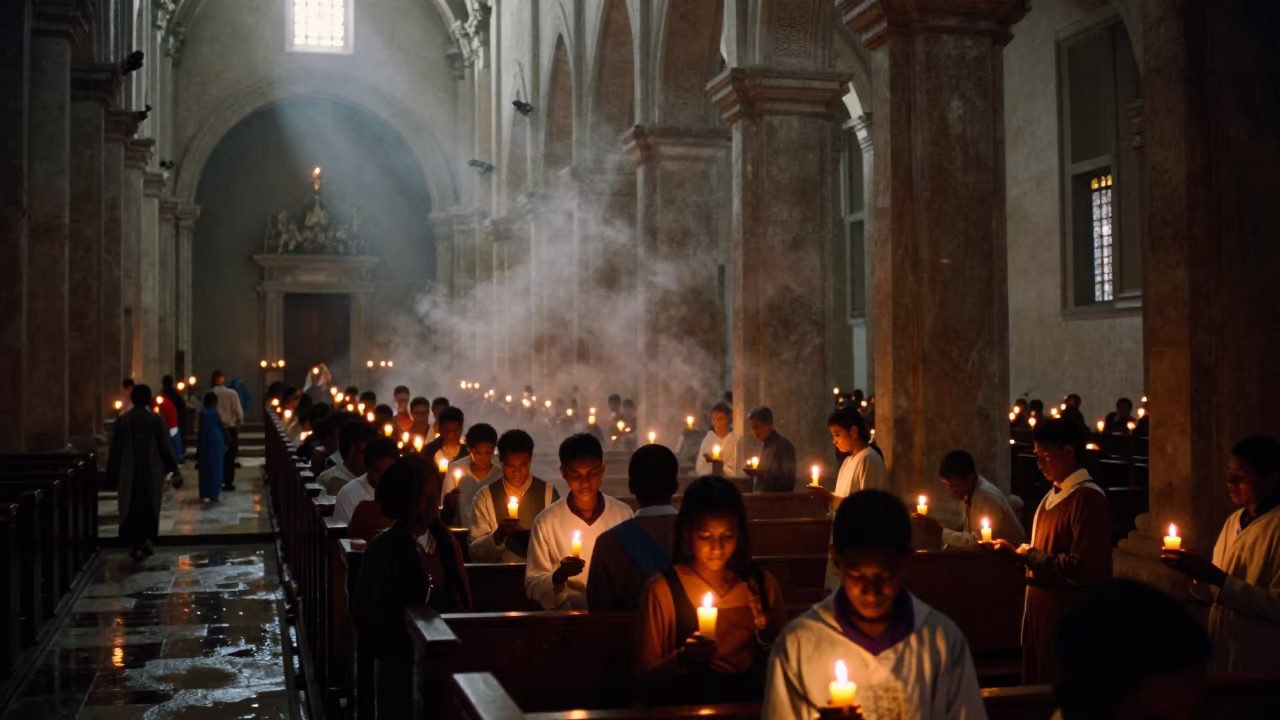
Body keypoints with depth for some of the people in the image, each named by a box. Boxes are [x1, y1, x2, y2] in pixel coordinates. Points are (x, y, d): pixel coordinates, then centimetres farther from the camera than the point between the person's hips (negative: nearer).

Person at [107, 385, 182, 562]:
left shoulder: (122, 420, -3)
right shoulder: (155, 419, -7)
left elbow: (116, 448, 0)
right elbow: (165, 446, -6)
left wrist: (113, 473, 7)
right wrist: (174, 468, 2)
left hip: (129, 471, 1)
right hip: (152, 471, -1)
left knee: (131, 508, 8)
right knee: (150, 507, 15)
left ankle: (136, 545, 6)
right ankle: (147, 540, 8)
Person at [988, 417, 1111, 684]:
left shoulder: (1088, 498, -18)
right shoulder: (1054, 496, 12)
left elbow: (1084, 569, -25)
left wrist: (1031, 557, -15)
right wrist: (1016, 552, 3)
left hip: (1069, 617, -9)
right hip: (1042, 611, 9)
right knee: (1037, 687, 19)